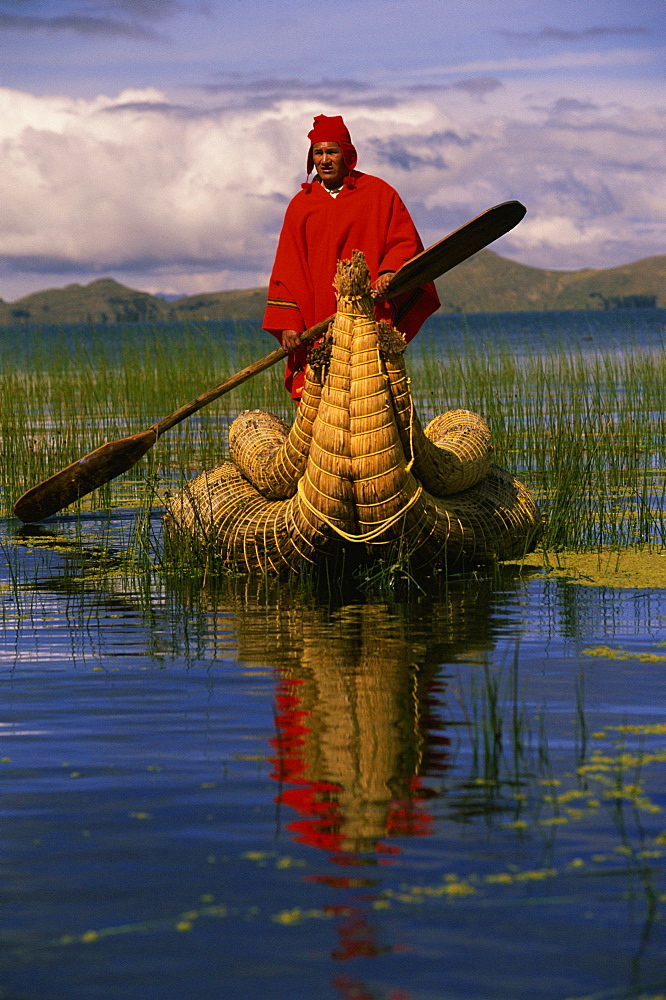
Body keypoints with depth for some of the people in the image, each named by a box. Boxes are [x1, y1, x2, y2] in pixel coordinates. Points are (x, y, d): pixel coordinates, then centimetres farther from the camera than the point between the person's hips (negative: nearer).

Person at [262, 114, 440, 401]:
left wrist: (389, 272, -14)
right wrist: (288, 323, 0)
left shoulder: (379, 193, 9)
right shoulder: (300, 205, 15)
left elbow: (406, 241, 8)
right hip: (317, 329, 2)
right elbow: (287, 270, 12)